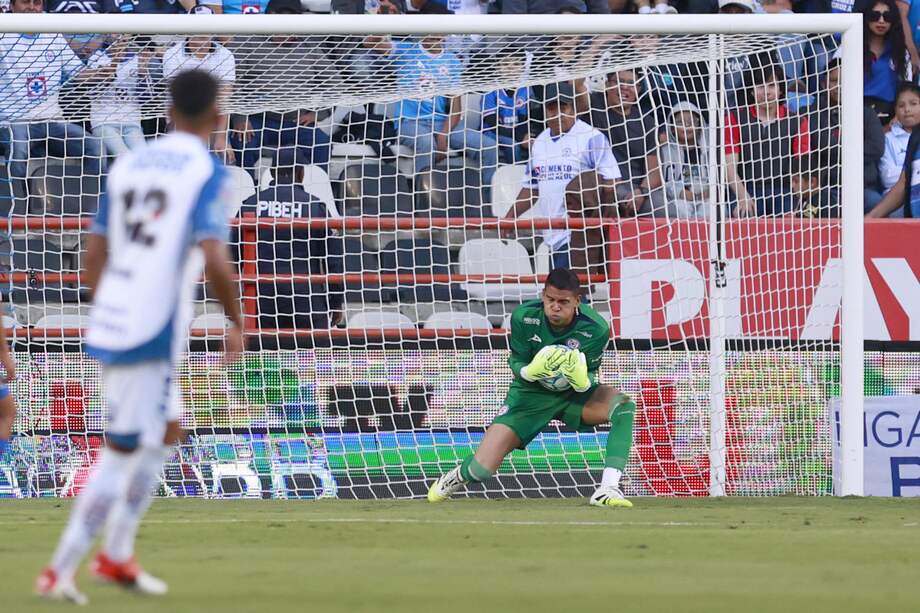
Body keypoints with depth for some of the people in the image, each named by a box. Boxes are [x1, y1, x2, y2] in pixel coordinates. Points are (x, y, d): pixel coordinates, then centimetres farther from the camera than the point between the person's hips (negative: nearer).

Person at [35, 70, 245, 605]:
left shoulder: (129, 165, 12)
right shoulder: (207, 172, -8)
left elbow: (96, 256, 13)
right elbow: (215, 260, -19)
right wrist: (237, 324, -5)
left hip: (112, 321, 7)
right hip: (154, 333, -7)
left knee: (167, 432, 22)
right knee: (123, 452, -2)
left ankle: (118, 555, 22)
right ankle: (60, 571, -4)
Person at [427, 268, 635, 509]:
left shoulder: (596, 328, -24)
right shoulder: (524, 317, -22)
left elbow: (588, 383, -15)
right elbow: (516, 365, -10)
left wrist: (582, 379, -41)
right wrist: (531, 371, -35)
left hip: (574, 393, 0)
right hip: (531, 395, 0)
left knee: (624, 406, -31)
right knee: (481, 470, -10)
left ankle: (607, 490, -31)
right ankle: (459, 476, 30)